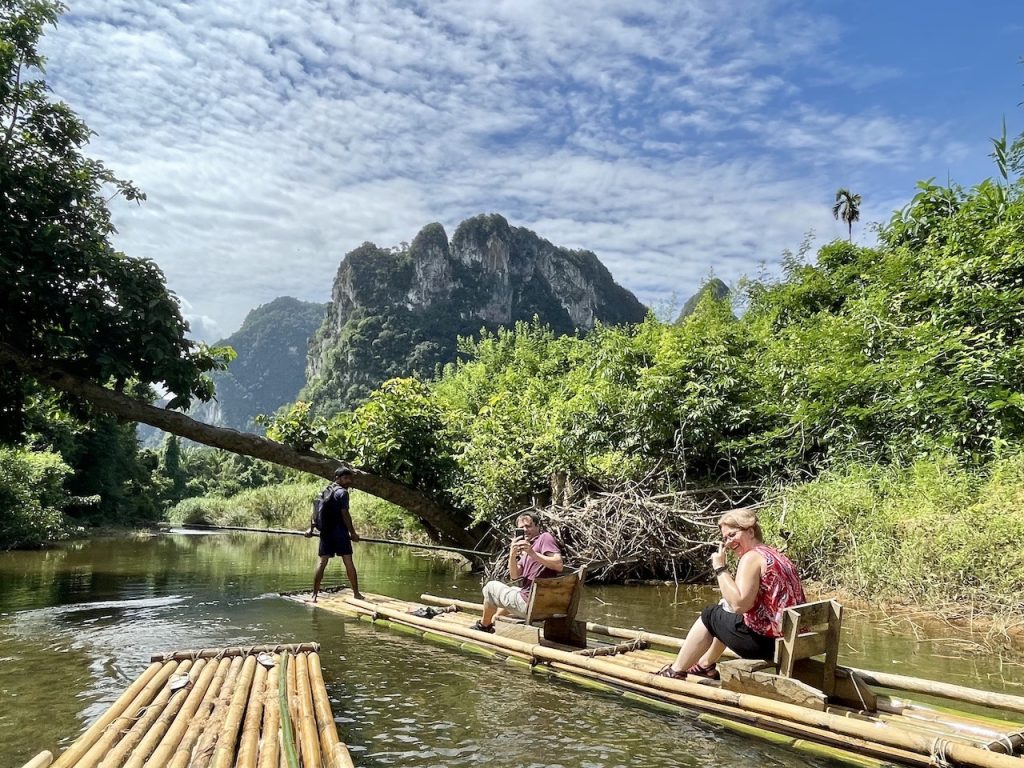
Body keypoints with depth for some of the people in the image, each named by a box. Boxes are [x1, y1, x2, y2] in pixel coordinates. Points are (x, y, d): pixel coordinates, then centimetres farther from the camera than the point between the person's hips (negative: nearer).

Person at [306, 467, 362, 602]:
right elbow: (345, 514, -13)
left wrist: (310, 528, 17)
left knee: (322, 562, 7)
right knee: (348, 562, 0)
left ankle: (314, 594, 4)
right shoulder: (342, 492, -8)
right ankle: (356, 593, 4)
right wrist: (353, 533, -8)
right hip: (339, 532, -6)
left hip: (325, 532, 6)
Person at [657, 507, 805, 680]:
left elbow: (739, 604, -24)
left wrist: (720, 568, -18)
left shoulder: (751, 557, -15)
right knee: (725, 613, 28)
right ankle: (706, 665, 42)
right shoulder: (774, 554, 13)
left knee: (709, 615, 10)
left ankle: (676, 670, 23)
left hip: (768, 642, -9)